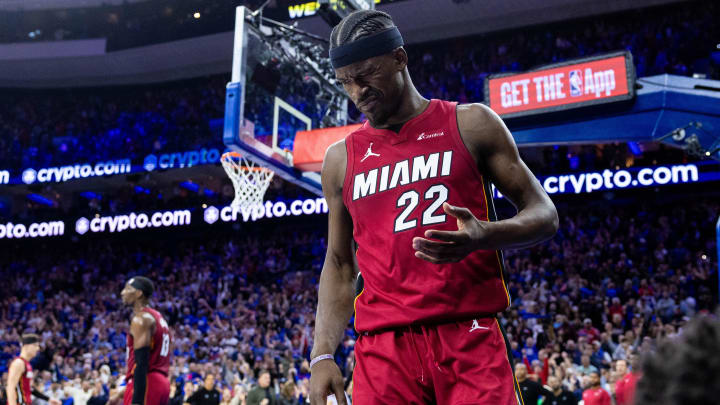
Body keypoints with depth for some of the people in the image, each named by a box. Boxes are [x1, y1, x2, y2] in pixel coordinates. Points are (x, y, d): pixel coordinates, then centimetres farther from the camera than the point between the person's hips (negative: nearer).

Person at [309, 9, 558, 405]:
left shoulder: (471, 124, 6)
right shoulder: (341, 158, 14)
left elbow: (543, 214, 5)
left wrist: (485, 236, -17)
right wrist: (322, 355, 5)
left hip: (470, 339, -2)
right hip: (382, 349, 3)